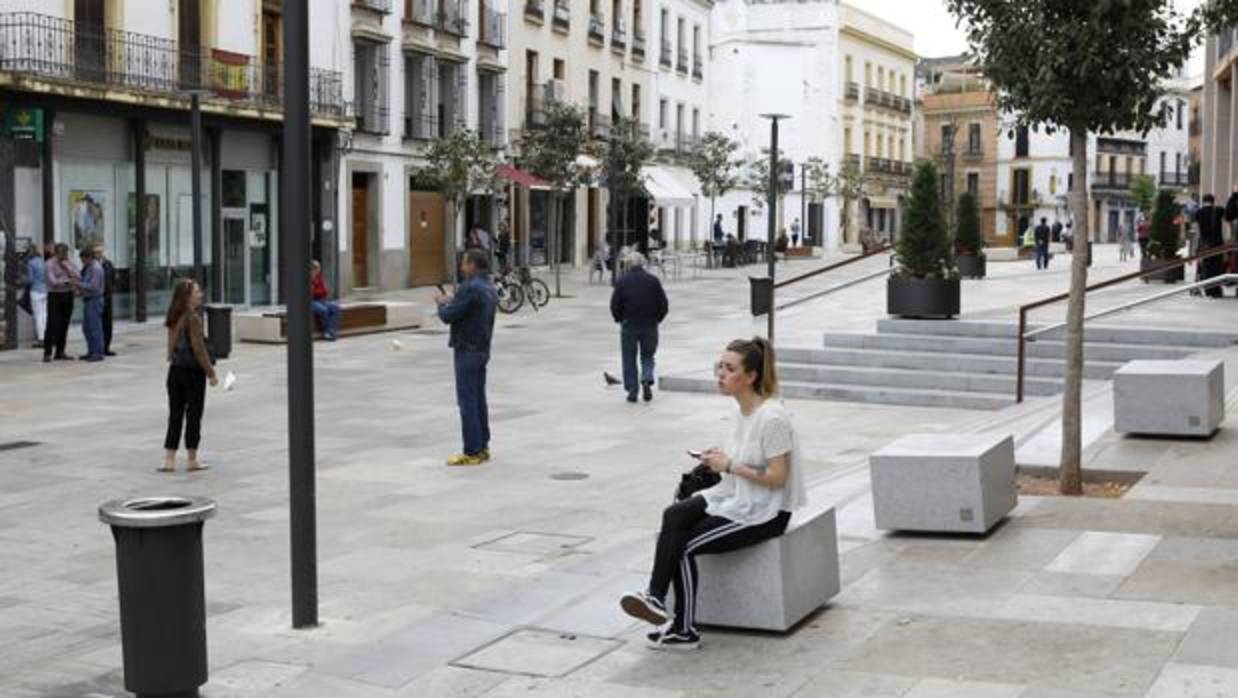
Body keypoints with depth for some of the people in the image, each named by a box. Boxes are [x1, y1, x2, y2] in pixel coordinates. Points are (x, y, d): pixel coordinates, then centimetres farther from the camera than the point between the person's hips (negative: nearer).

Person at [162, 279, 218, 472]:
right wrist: (211, 373, -9)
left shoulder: (173, 319, 6)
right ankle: (193, 460, 10)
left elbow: (171, 347, 10)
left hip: (175, 370, 7)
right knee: (194, 414, 4)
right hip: (193, 371, -7)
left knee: (175, 415, 9)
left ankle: (169, 459, 8)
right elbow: (199, 349, -16)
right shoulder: (193, 318, -15)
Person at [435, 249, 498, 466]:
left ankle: (472, 452, -5)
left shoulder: (469, 288, -19)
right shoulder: (489, 287, 11)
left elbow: (448, 316, -18)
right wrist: (451, 301, 9)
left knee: (467, 401, -6)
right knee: (479, 399, 14)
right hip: (483, 349, 9)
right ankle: (482, 446, 18)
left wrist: (442, 303, 1)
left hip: (467, 349, -9)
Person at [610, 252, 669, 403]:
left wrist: (619, 319, 11)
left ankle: (632, 390, 6)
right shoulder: (653, 280, 1)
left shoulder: (622, 281, -4)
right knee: (647, 356, 14)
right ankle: (647, 380, -10)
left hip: (629, 325, -1)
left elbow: (615, 305, -5)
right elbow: (664, 305, 1)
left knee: (629, 359, 8)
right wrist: (657, 319, 14)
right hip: (650, 326, 1)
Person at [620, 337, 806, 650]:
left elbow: (777, 477, -21)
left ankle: (685, 630, -5)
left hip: (765, 511, -8)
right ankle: (656, 597, -21)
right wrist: (720, 458, 0)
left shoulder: (772, 418, -21)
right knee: (674, 515, -17)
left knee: (686, 546, -17)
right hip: (735, 496, 8)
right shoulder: (743, 409, 7)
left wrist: (730, 466, -19)